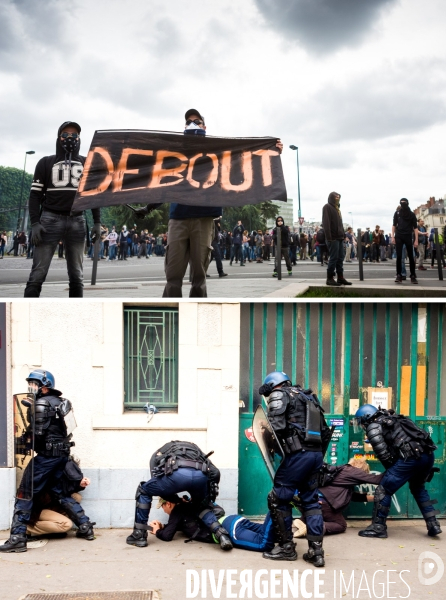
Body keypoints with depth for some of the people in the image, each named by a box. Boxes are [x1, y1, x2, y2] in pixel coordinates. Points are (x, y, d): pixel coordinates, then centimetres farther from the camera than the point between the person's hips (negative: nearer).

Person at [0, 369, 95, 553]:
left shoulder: (41, 404, -12)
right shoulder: (60, 402, 12)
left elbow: (37, 434, -19)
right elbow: (60, 429, 12)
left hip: (47, 455, -8)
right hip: (62, 454, 9)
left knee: (25, 494, -3)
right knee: (59, 491, 21)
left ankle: (17, 538, -6)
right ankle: (85, 527, 20)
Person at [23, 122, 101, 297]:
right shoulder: (46, 163, 9)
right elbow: (35, 194, 4)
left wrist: (97, 222, 4)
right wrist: (35, 223, -8)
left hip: (77, 221, 2)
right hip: (50, 220, -2)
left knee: (76, 275, 4)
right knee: (38, 274, -8)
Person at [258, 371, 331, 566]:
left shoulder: (278, 395, 2)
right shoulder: (308, 397, 25)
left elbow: (277, 426, -14)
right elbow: (325, 432, 21)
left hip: (298, 453, -8)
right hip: (316, 453, 8)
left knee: (278, 499, 3)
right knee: (310, 501, 13)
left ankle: (286, 547, 8)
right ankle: (316, 550, 8)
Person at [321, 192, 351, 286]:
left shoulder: (336, 208, 22)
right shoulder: (327, 207, -5)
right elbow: (326, 223, -14)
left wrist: (343, 234, 14)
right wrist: (329, 237, -21)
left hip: (340, 237, 9)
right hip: (333, 238, -9)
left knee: (340, 258, 8)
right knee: (333, 258, -9)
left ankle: (340, 277, 11)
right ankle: (330, 278, -5)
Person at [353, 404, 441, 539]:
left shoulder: (372, 427, 4)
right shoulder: (392, 419, 28)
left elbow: (383, 454, -5)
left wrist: (391, 469, 12)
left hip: (411, 457, -8)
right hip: (428, 454, 8)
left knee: (383, 491, 4)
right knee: (418, 488, 31)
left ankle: (378, 527, 10)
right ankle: (433, 525, 30)